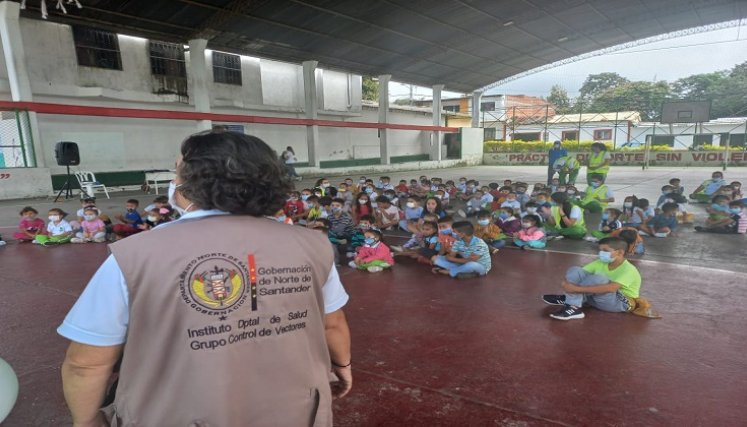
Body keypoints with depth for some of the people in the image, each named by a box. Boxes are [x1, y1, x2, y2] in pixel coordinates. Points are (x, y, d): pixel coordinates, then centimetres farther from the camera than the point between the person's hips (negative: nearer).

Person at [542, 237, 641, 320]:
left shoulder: (629, 270, -20)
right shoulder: (600, 263, 1)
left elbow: (611, 288, -38)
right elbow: (578, 274, -6)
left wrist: (577, 289, -42)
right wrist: (566, 283, -31)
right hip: (597, 297, 7)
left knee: (597, 278, -34)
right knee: (575, 271, -13)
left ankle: (570, 299, -20)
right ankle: (573, 307, -23)